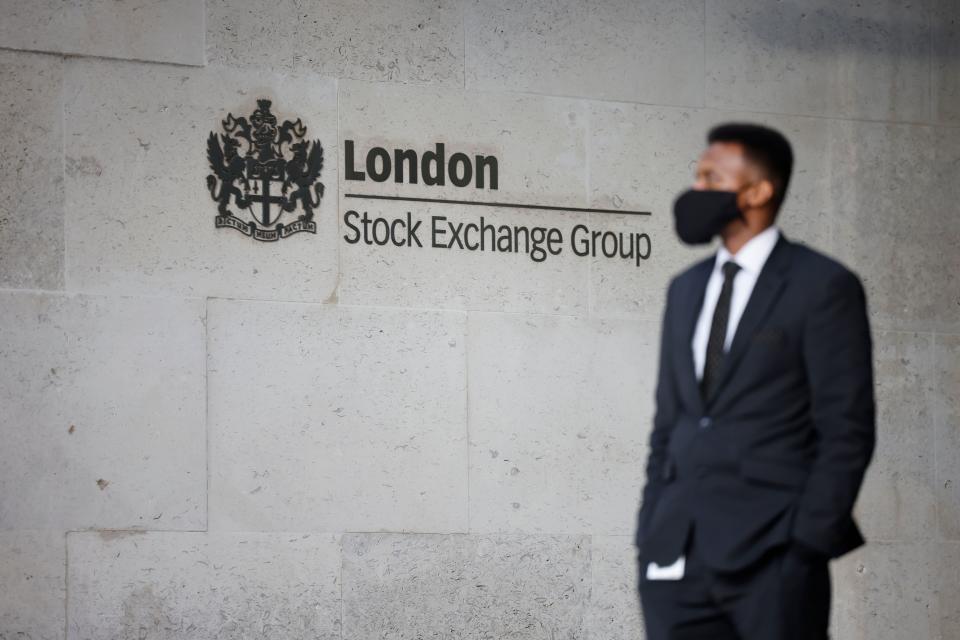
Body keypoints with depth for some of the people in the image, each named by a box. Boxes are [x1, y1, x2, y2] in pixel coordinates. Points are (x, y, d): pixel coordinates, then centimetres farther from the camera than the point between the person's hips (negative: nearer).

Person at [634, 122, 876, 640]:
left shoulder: (824, 286, -3)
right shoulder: (686, 288, 16)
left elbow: (846, 431, -7)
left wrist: (808, 546, -13)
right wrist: (650, 534, 11)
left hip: (771, 558, -6)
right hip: (679, 557, 6)